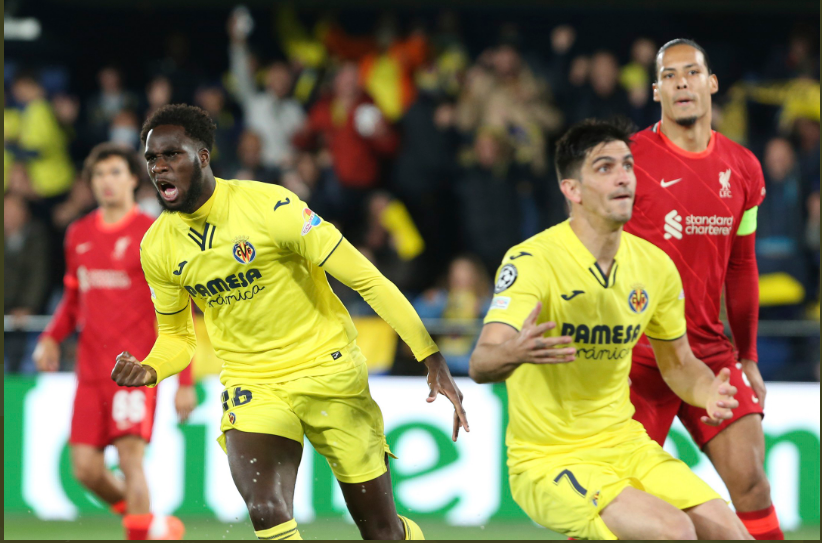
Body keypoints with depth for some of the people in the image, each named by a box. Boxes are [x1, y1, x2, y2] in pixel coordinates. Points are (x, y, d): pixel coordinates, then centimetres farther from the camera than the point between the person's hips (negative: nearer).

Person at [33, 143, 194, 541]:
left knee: (130, 459, -15)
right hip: (91, 369, 5)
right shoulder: (79, 235, 14)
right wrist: (51, 338, 5)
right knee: (85, 468, -1)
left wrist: (185, 383, -8)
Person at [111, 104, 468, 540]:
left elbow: (366, 280, -16)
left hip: (328, 370, -3)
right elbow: (176, 336, 14)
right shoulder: (157, 248, -2)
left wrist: (432, 359, -19)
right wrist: (149, 371, -10)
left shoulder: (270, 206, -18)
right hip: (251, 385, 3)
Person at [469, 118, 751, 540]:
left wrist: (708, 393, -7)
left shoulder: (654, 265, 2)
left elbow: (678, 363, 16)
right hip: (547, 461, -6)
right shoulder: (531, 261, -17)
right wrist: (513, 354, -53)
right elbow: (480, 365, -29)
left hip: (624, 444, 6)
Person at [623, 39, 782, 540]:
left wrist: (748, 358, 18)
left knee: (750, 480, -5)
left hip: (712, 349, 4)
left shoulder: (742, 169, 8)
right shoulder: (631, 160, -6)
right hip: (638, 356, -4)